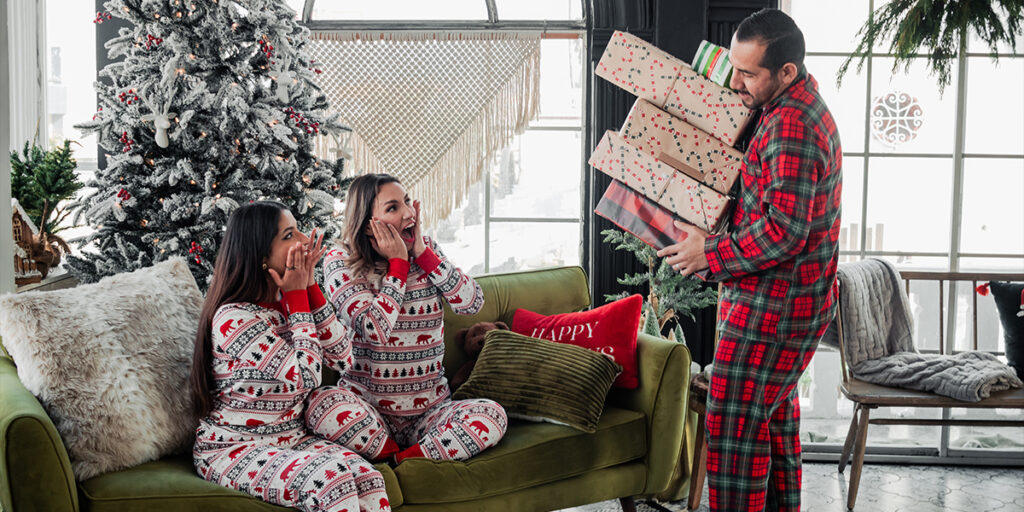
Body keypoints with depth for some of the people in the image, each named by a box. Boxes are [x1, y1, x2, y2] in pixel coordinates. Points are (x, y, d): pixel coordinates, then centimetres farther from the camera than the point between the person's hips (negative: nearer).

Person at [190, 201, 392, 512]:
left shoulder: (287, 302, 6)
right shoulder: (234, 318, -17)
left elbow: (343, 359, -3)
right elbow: (306, 375, -20)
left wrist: (310, 285, -8)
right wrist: (298, 294, -13)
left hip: (292, 438, 6)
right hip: (233, 448, -6)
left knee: (368, 478, -23)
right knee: (331, 481, -33)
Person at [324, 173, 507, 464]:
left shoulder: (426, 249, 8)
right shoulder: (340, 263, -5)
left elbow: (472, 303, -5)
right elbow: (376, 330, -18)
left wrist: (422, 252, -9)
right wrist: (398, 261, -12)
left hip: (429, 408, 3)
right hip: (371, 411, -3)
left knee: (493, 416, -24)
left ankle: (397, 465, -20)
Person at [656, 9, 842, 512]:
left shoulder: (790, 127, -23)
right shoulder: (803, 104, 12)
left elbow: (784, 230, -28)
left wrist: (710, 253, -18)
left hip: (772, 303, -11)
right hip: (796, 300, 11)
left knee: (733, 424, -6)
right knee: (775, 413, 21)